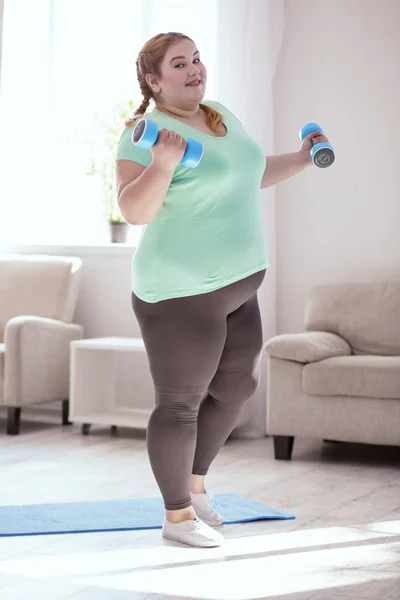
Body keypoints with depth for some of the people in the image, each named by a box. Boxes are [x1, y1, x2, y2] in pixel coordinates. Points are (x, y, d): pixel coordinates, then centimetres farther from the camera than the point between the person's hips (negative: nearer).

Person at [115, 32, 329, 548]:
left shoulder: (222, 117, 12)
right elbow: (135, 211, -22)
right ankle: (177, 514, 17)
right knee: (180, 403, 1)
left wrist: (300, 160, 22)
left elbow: (250, 175, 28)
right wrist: (163, 163, -35)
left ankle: (193, 479, 38)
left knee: (237, 387, 18)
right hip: (180, 293, -9)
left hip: (237, 286, 9)